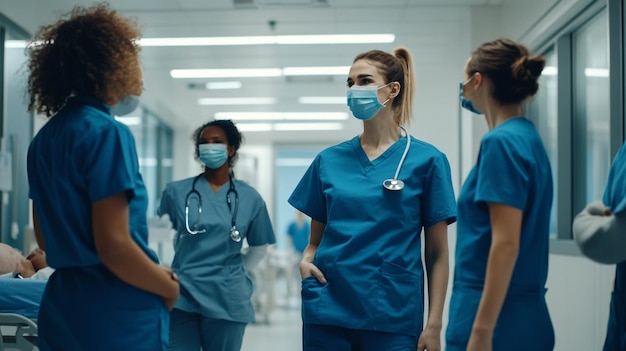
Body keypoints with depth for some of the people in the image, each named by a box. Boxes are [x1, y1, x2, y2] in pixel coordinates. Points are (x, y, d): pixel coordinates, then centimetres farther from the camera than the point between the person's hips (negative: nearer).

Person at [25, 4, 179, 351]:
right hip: (118, 317, -8)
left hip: (61, 309, 8)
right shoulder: (107, 132, -15)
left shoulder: (43, 140, 9)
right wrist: (168, 287, -5)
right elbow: (113, 246, -22)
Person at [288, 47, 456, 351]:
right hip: (328, 313, 3)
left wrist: (434, 325, -5)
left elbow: (437, 254, 0)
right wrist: (305, 262, -8)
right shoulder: (329, 160, 7)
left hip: (394, 315, -2)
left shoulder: (425, 160, -1)